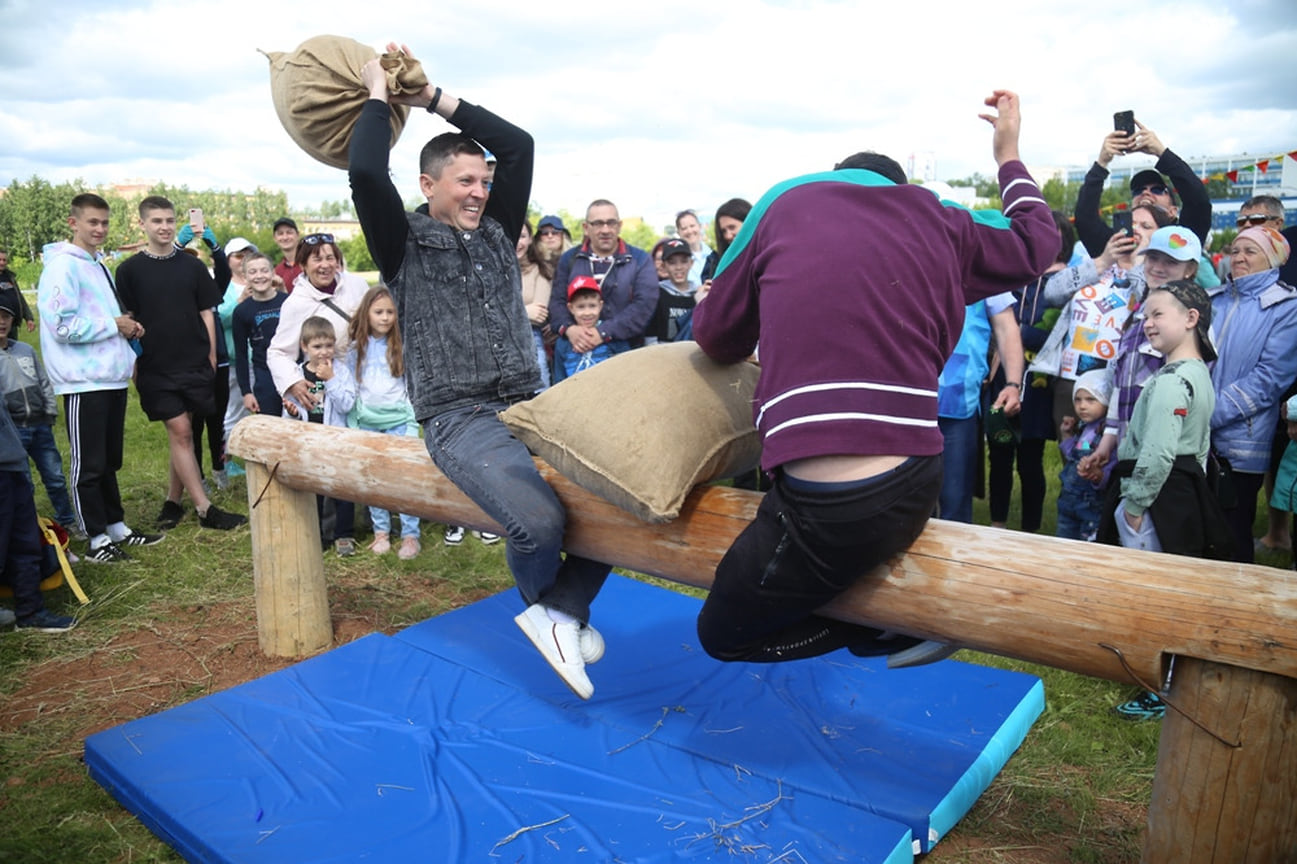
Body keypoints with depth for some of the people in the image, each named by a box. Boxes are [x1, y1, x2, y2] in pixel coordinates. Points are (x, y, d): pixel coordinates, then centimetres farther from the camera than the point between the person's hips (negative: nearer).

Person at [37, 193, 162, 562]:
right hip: (84, 381, -8)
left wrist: (128, 327, 4)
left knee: (110, 461, 16)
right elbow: (62, 327, -20)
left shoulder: (98, 266, 16)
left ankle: (116, 528, 26)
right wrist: (114, 325, -12)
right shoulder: (62, 266, -12)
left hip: (112, 377, 9)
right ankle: (97, 540, 9)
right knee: (89, 464, 1)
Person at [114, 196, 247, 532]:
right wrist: (132, 362, -2)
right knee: (180, 432, -5)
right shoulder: (130, 270, 3)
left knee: (183, 434, 6)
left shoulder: (192, 266, 8)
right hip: (155, 367, -2)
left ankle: (173, 501, 21)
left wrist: (211, 356, 4)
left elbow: (206, 313, 9)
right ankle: (205, 509, -3)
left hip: (195, 363, 2)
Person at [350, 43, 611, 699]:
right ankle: (543, 602, 7)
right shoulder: (406, 245, 3)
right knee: (539, 519, -30)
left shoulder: (497, 233, 17)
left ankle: (562, 611, 0)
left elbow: (519, 146, 11)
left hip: (531, 406, 6)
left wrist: (434, 98, 13)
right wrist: (378, 97, 1)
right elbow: (366, 174, -14)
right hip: (461, 420, -6)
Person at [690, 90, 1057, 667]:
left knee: (722, 633, 18)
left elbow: (717, 339, 16)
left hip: (828, 511, -4)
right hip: (916, 490, 5)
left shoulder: (785, 203, 10)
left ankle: (890, 625, 6)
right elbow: (1037, 242, 33)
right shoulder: (937, 220, 13)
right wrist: (1008, 157, 47)